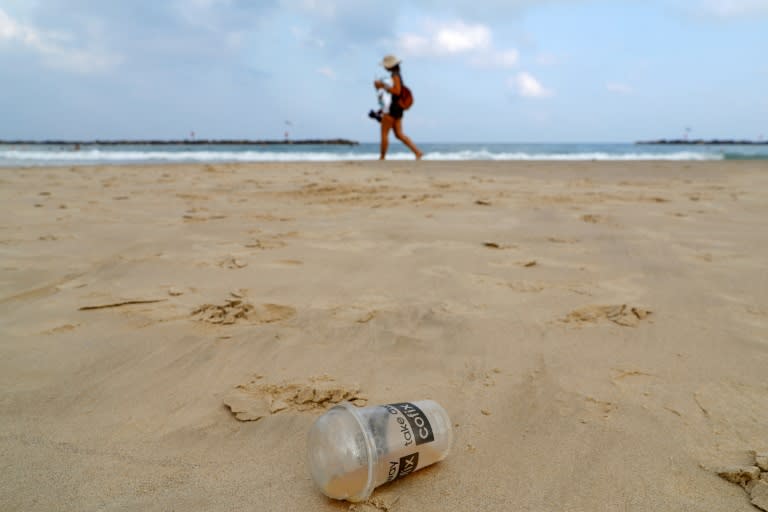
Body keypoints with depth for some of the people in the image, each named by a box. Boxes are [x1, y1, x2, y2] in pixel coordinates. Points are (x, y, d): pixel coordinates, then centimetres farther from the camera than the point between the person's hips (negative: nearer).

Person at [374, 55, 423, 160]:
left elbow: (397, 91, -23)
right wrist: (383, 85, 18)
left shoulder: (395, 75, -13)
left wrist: (383, 86, -17)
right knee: (399, 134, 8)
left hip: (394, 107, -10)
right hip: (398, 107, 10)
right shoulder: (396, 75, 17)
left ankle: (382, 157, 2)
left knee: (384, 132, -3)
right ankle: (418, 152, 2)